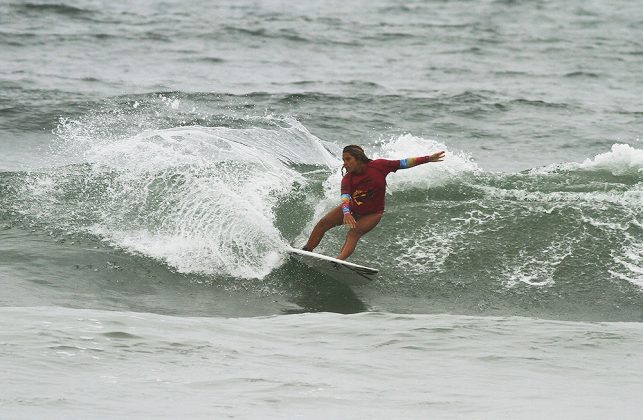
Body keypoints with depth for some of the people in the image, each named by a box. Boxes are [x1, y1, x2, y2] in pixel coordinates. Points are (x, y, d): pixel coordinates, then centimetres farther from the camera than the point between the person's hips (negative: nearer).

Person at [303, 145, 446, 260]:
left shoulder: (377, 166, -22)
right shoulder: (348, 179, -19)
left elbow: (404, 163, -15)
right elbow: (345, 196, -37)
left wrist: (428, 159, -15)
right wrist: (346, 213, -59)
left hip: (372, 214, -3)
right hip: (352, 209, 3)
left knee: (354, 233, -27)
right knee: (323, 223, -3)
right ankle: (306, 252, 11)